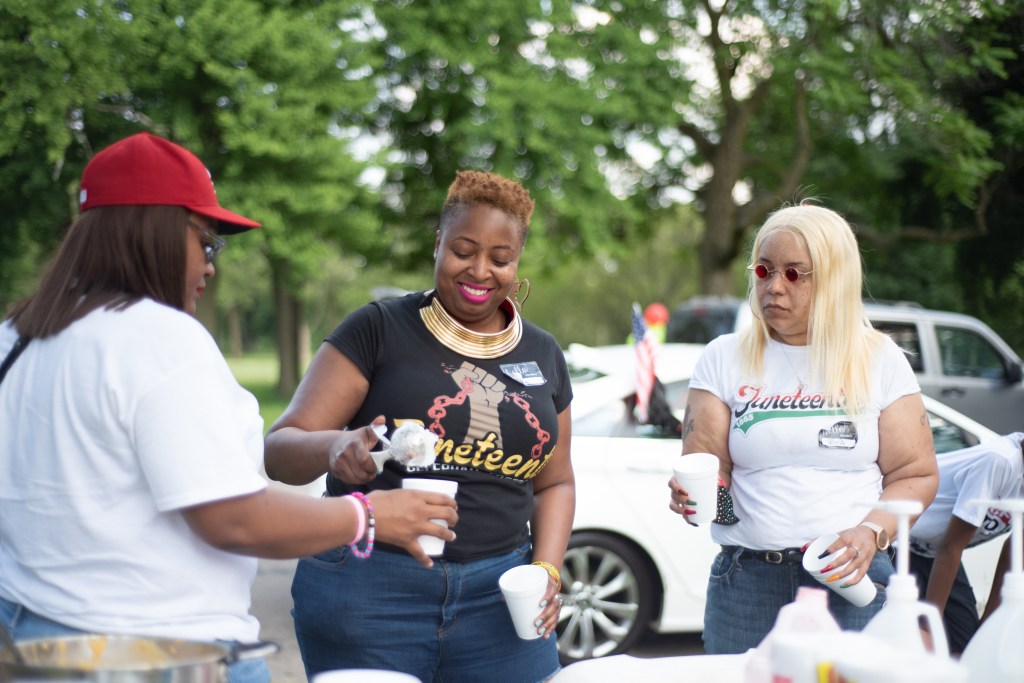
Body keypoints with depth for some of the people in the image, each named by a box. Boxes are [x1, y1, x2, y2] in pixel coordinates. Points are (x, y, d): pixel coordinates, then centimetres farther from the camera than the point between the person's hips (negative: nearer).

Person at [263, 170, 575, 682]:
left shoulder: (542, 355, 12)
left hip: (496, 594, 4)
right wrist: (332, 448, -29)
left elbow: (554, 482, 19)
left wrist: (547, 569, 1)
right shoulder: (378, 331, -2)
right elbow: (280, 448, -7)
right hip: (371, 588, -3)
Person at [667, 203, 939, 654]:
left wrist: (872, 532, -12)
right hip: (746, 579, 1)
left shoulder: (880, 360, 6)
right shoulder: (724, 359, 7)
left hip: (853, 581, 0)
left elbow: (917, 474, 5)